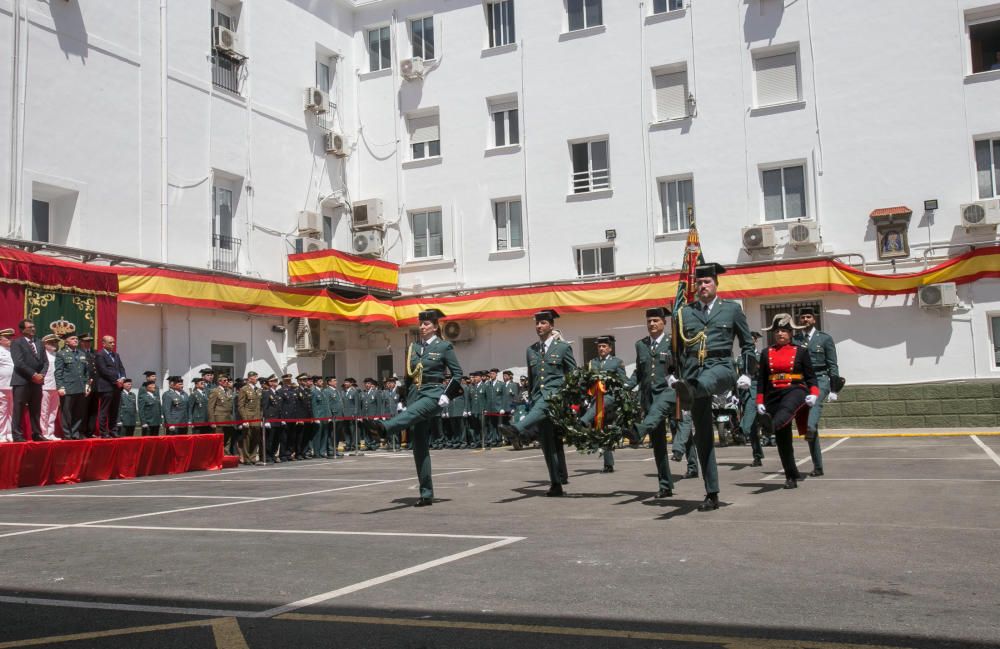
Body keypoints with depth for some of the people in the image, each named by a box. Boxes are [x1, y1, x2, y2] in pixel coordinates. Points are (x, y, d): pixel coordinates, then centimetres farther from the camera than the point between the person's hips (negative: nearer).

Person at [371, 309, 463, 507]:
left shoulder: (444, 346, 1)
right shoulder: (412, 347, 15)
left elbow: (457, 373, -1)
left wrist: (447, 395, -11)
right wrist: (403, 400, 12)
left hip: (433, 393, -5)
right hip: (415, 394, 5)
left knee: (414, 412, -39)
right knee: (419, 447, 1)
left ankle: (385, 428, -68)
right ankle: (426, 494, 4)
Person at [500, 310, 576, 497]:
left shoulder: (563, 347, 6)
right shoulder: (531, 350, 18)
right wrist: (531, 398, 18)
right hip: (539, 398, 4)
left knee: (542, 406, -40)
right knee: (548, 443, 2)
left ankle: (517, 429, -65)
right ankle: (556, 483, 7)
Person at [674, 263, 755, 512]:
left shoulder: (732, 308, 10)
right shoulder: (685, 312, 14)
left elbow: (747, 344, 13)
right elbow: (678, 348, 18)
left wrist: (746, 374, 3)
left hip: (720, 366, -2)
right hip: (693, 371, 2)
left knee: (705, 380, -42)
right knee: (702, 435, 0)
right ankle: (711, 495, 7)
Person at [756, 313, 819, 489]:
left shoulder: (801, 351, 7)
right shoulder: (766, 353, 11)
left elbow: (810, 376, 7)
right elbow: (761, 379, 11)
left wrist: (813, 393, -11)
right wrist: (760, 402, 4)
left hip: (795, 390, -2)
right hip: (774, 395, 3)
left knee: (787, 407, -40)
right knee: (782, 439, 1)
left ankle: (770, 425, -71)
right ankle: (791, 476, 9)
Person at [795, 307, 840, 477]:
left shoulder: (825, 338, 9)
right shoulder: (794, 341, 13)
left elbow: (832, 365, 6)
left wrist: (833, 390, 0)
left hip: (820, 380, -2)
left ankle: (810, 426, -65)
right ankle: (818, 466, 3)